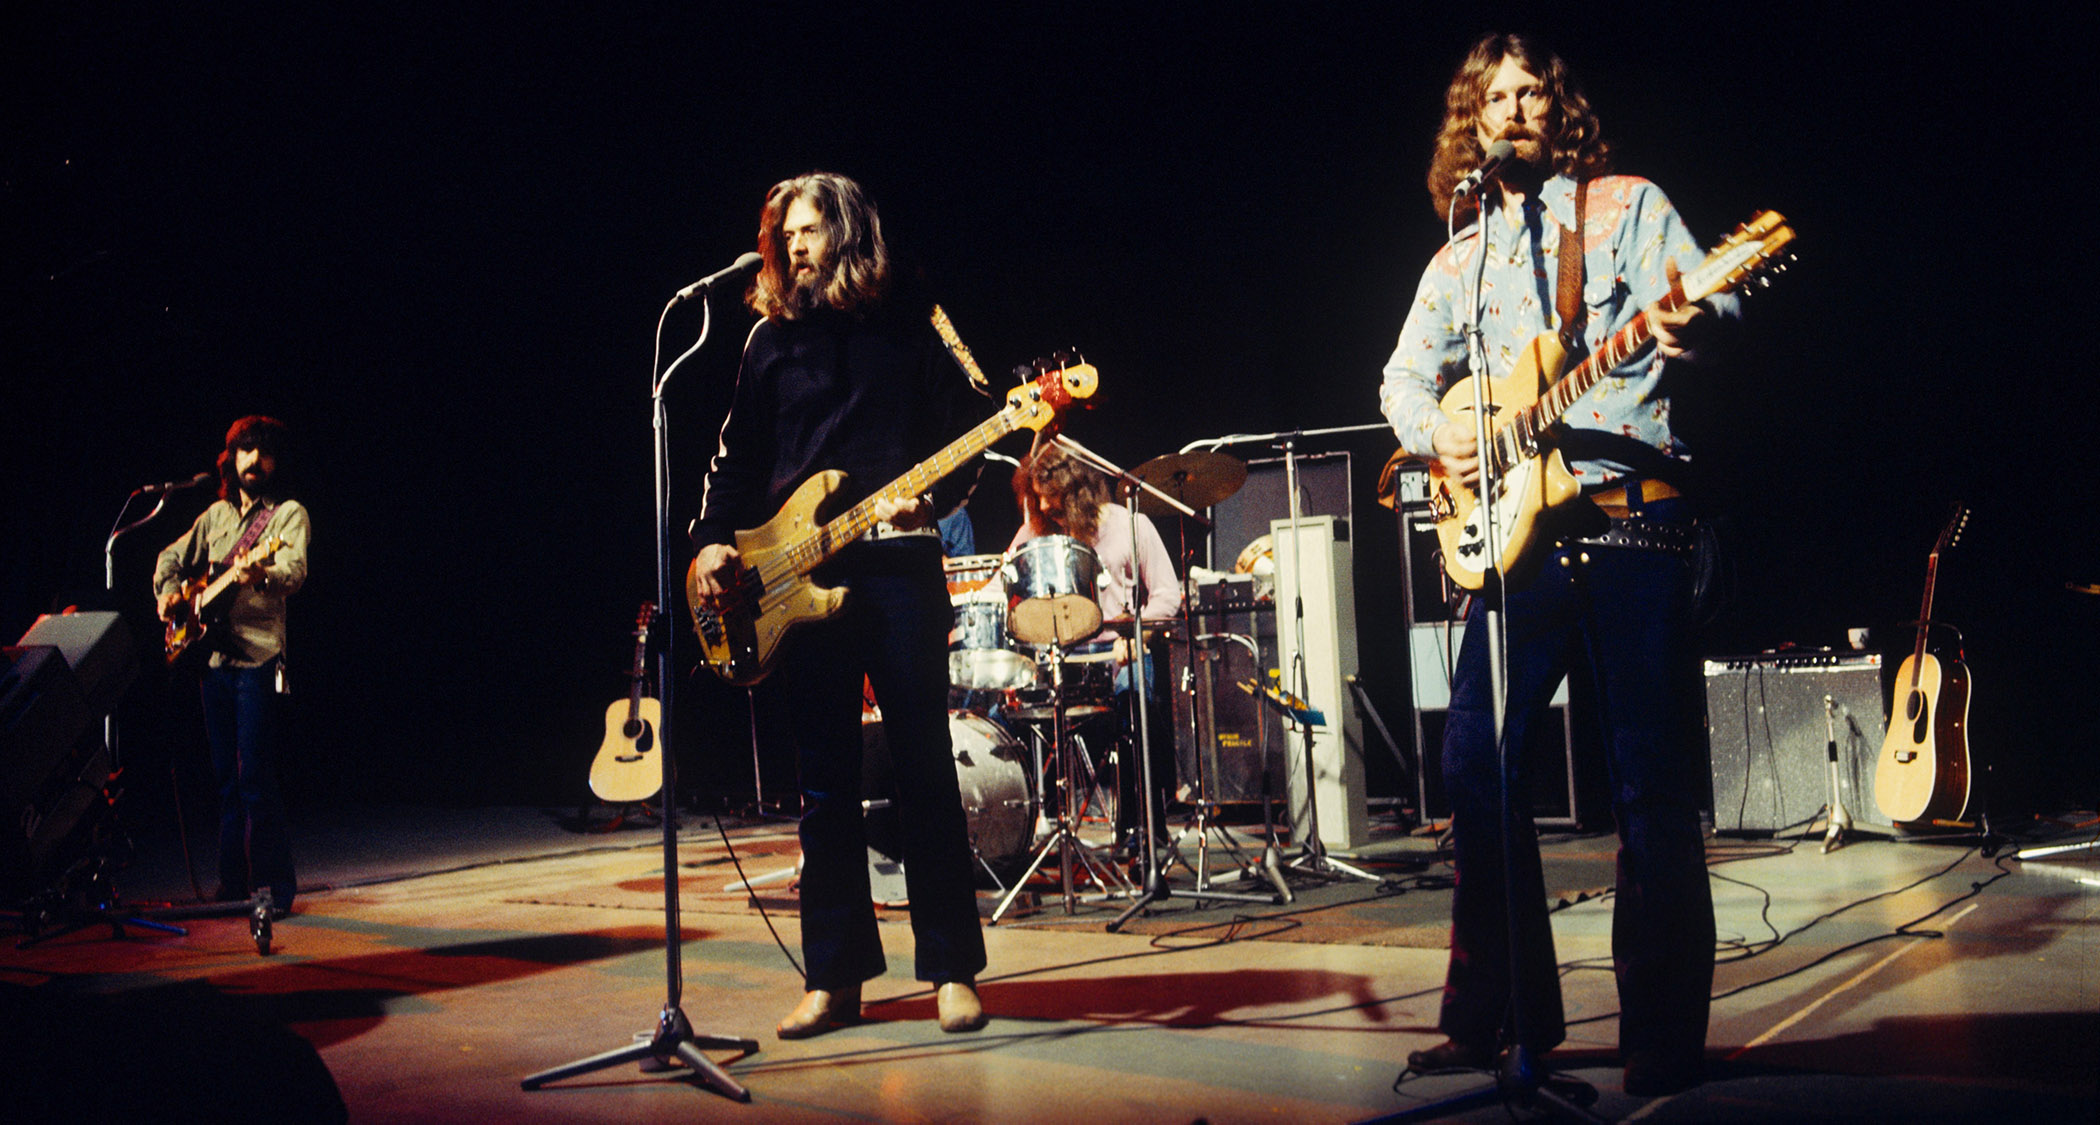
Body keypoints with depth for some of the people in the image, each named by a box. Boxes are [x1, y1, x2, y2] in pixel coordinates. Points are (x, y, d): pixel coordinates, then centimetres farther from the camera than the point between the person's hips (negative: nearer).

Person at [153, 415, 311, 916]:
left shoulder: (289, 514, -3)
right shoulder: (217, 514, 16)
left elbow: (295, 571, -20)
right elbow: (171, 557, 29)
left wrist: (263, 574, -42)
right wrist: (168, 590, 9)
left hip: (259, 656, -6)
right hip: (213, 656, 6)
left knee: (256, 778, -10)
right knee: (226, 777, 11)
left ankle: (273, 885, -4)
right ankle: (234, 881, 19)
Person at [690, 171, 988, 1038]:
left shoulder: (911, 325, 6)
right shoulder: (772, 338, 14)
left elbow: (961, 445, 4)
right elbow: (737, 456, 13)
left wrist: (927, 499, -15)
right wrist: (713, 540, -1)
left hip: (898, 564, -3)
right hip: (798, 575, 3)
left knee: (926, 771, -2)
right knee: (825, 785, 5)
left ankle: (953, 970, 7)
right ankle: (834, 976, 13)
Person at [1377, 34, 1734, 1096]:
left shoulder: (1629, 204, 7)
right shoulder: (1459, 258, 18)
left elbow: (1702, 300, -7)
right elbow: (1404, 374, 19)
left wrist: (1691, 323, -32)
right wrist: (1436, 432, -4)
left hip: (1633, 518, -4)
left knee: (1651, 783, -5)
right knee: (1475, 766, 0)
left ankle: (1662, 1035, 5)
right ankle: (1497, 1012, 14)